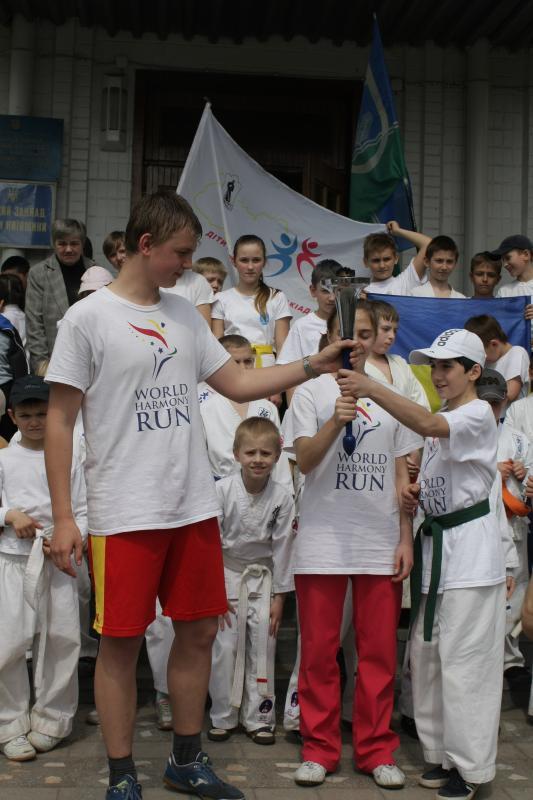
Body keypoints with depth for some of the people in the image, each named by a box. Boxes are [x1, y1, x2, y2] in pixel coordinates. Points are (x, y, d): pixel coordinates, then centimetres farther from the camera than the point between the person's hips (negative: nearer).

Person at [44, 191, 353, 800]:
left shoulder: (185, 314, 11)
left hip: (194, 507, 6)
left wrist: (312, 366, 5)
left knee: (198, 633, 13)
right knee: (122, 642, 4)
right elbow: (59, 418, -6)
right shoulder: (88, 317, -6)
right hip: (123, 514, -6)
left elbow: (237, 384, 15)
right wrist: (62, 517, -10)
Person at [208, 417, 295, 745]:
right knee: (225, 647, -1)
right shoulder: (222, 490, -15)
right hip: (226, 573, -1)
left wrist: (278, 596, -2)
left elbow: (282, 547, -4)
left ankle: (259, 718, 16)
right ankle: (223, 717, 14)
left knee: (262, 648, 3)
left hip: (262, 576, 1)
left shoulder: (282, 498, -10)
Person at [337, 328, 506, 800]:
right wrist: (417, 494, 3)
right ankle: (444, 755, 25)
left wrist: (371, 389, -40)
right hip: (435, 540, 9)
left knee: (463, 660, -6)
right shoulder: (441, 421, 15)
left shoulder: (478, 414, -11)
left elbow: (428, 426, -32)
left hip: (469, 545, -9)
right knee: (428, 654, 12)